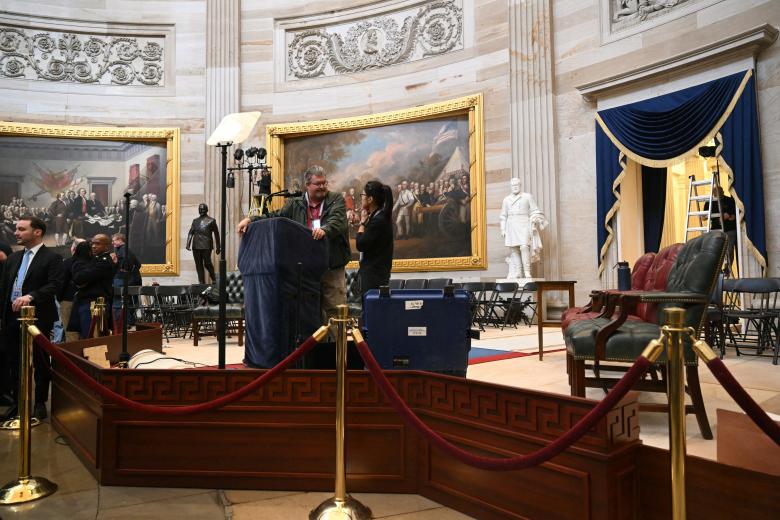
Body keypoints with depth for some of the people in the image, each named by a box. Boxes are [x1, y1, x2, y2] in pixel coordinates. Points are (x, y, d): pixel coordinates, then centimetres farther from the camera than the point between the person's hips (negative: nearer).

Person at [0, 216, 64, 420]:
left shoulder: (52, 258, -7)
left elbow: (54, 285, -18)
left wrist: (30, 297, -31)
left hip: (38, 318, -6)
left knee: (40, 363, 5)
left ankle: (40, 403, 17)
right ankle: (17, 402, 25)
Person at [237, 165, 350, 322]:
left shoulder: (336, 199, 5)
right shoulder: (295, 204, 14)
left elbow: (337, 220, -13)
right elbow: (275, 217, 11)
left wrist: (324, 229, -34)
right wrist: (251, 220, -4)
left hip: (332, 267, -3)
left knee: (335, 311, -1)